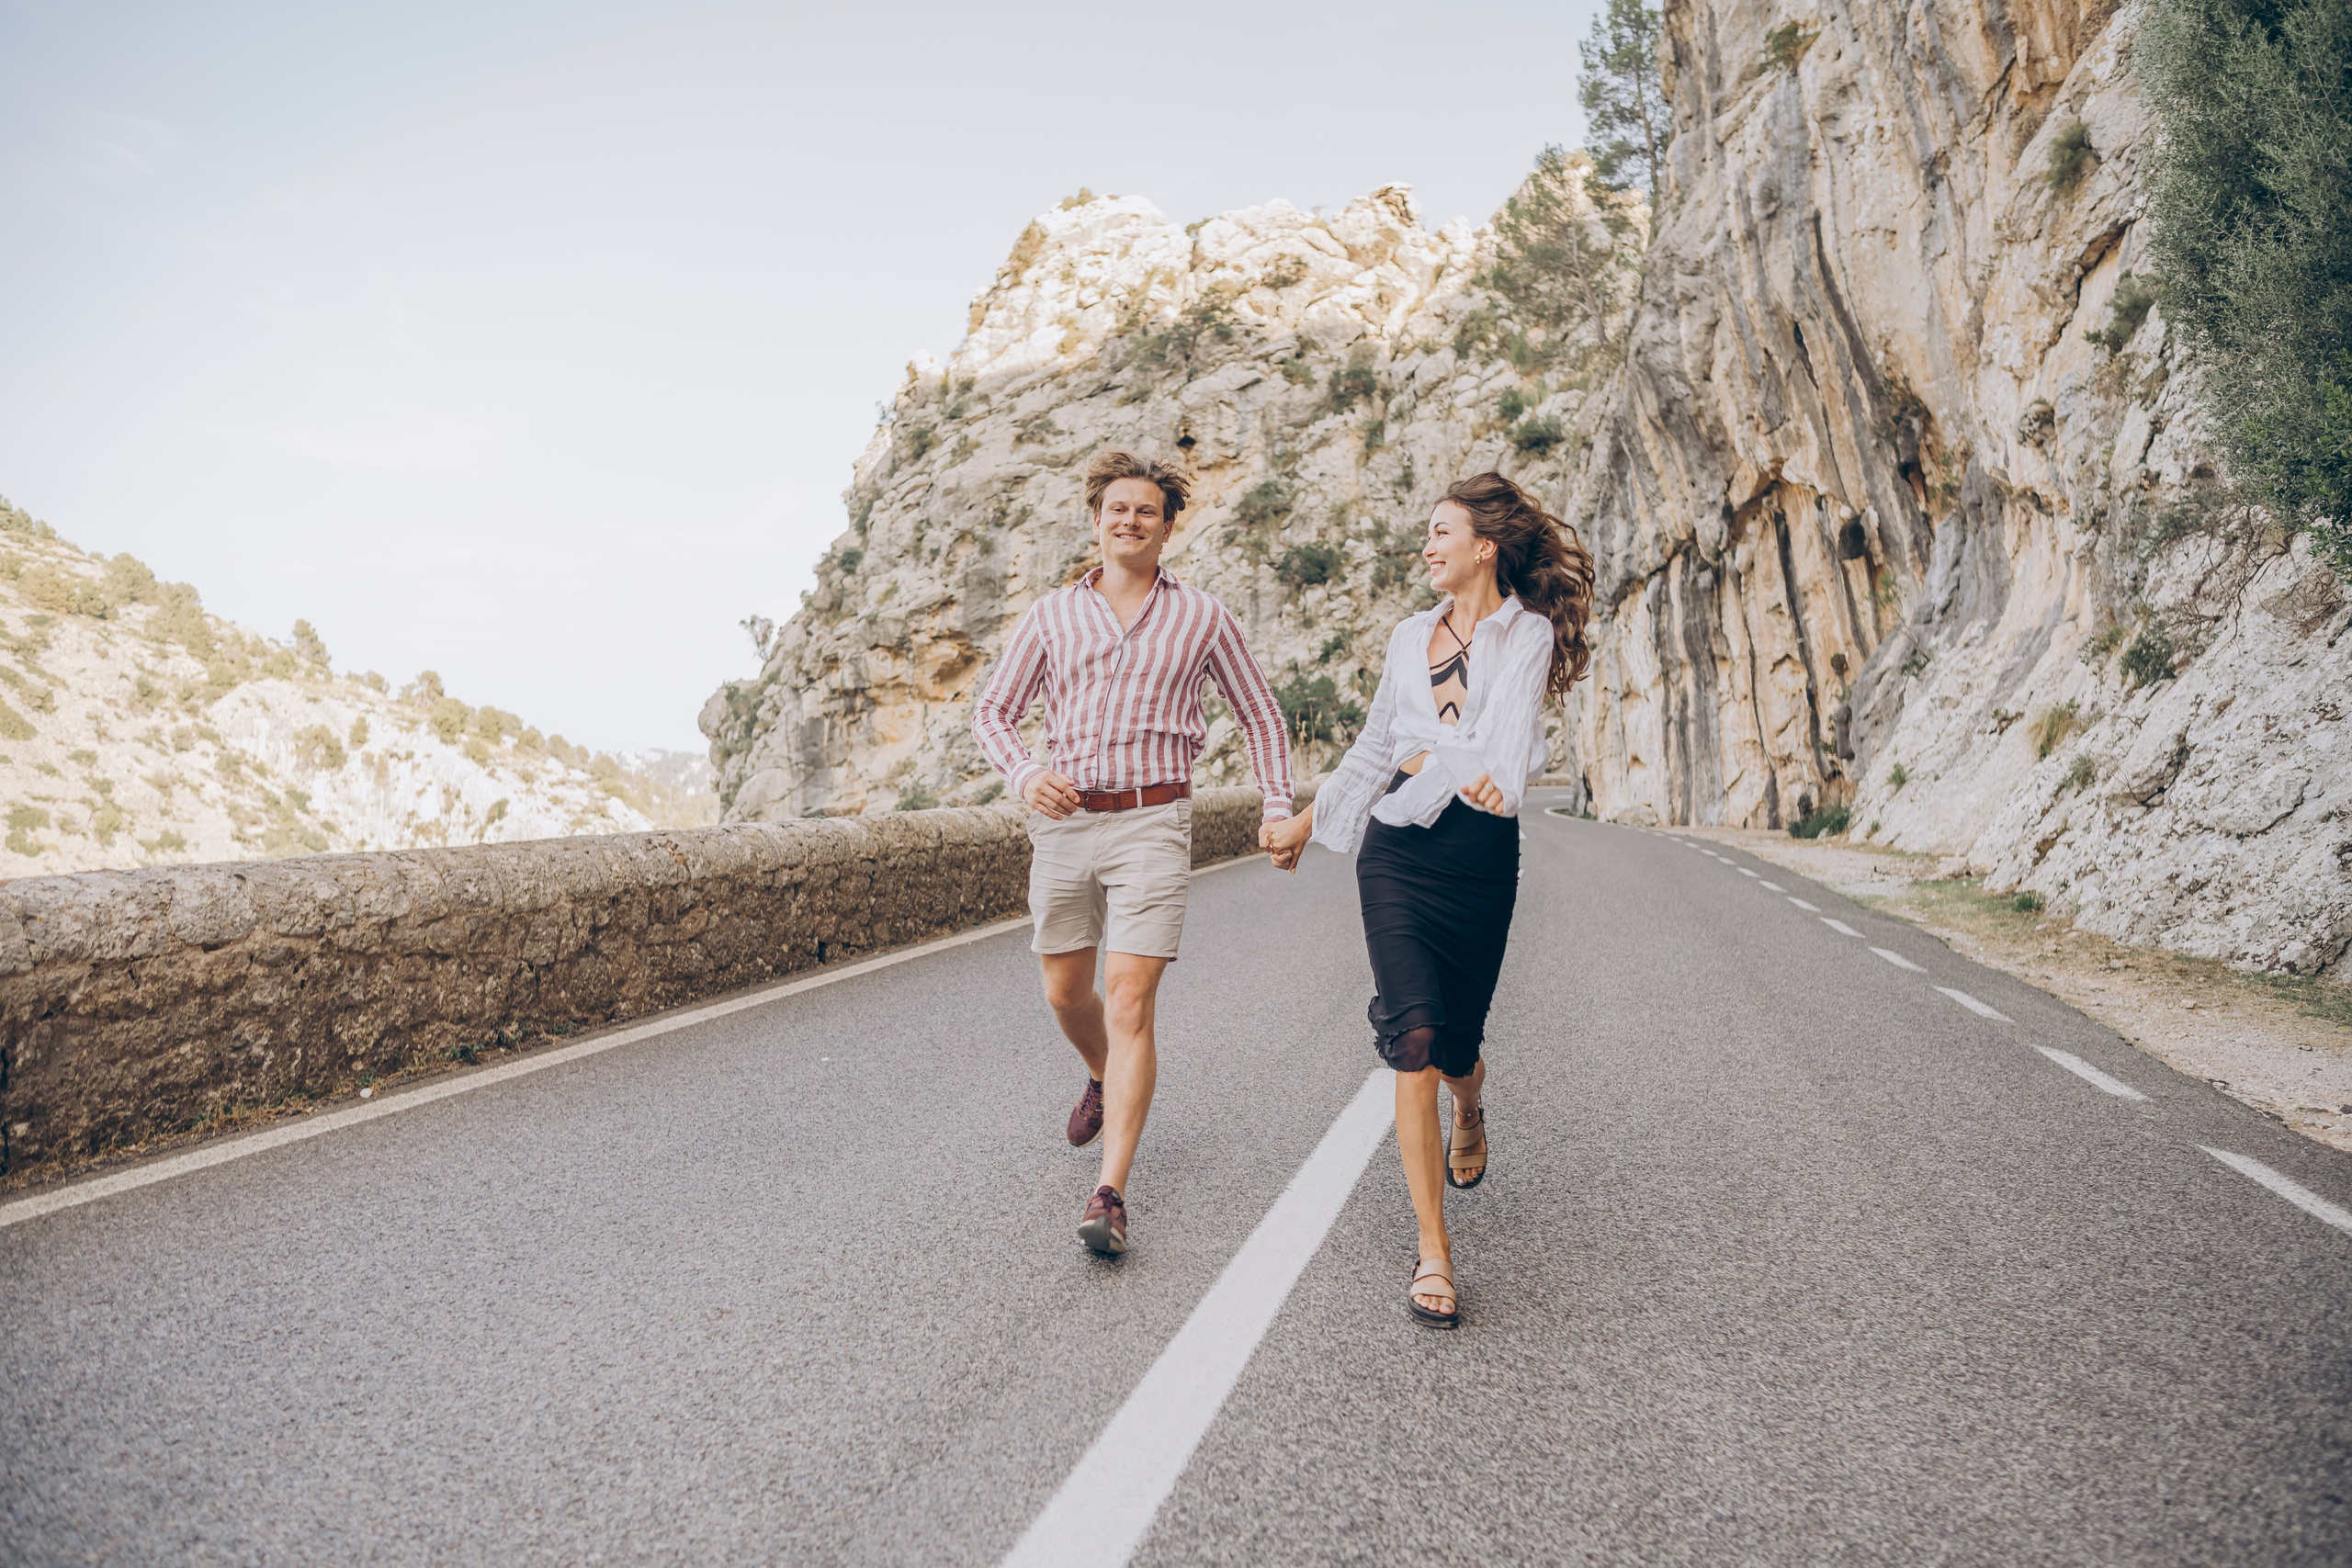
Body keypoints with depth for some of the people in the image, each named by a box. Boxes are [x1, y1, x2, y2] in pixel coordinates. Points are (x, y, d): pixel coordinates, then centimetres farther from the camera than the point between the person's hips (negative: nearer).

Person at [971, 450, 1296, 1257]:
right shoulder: (1053, 613, 9)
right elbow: (992, 709, 11)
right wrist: (1025, 775, -9)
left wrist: (1279, 805, 2)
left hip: (1151, 824, -3)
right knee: (1066, 992, 15)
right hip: (1063, 821, 3)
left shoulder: (1202, 617, 6)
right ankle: (1102, 1080, 48)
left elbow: (1261, 715, 14)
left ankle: (1110, 1194, -8)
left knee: (1129, 1001, -11)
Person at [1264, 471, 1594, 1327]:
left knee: (1456, 1042, 7)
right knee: (1413, 1034, -13)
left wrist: (1492, 777, -35)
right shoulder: (1410, 636, 15)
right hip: (1396, 848, 2)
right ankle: (1433, 1249, -7)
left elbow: (1512, 723, -17)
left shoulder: (1527, 632, 2)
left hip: (1480, 852, -2)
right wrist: (1306, 822, 27)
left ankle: (1470, 1113, 47)